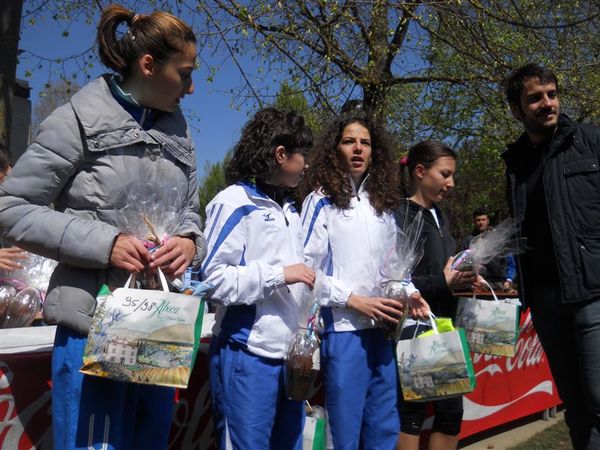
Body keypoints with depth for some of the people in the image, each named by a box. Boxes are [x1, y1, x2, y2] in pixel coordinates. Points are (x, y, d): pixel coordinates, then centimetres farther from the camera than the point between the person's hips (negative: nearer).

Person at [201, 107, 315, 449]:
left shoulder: (290, 208, 16)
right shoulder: (235, 202, -10)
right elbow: (212, 278, -19)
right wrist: (279, 274, -17)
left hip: (290, 354, 8)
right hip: (248, 357, -8)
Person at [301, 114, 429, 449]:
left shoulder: (384, 204, 14)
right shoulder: (322, 201, -2)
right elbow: (307, 269, -8)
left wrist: (409, 292, 1)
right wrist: (355, 300, -14)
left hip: (383, 328, 5)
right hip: (343, 329, -5)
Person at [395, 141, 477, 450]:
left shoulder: (439, 218, 14)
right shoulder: (399, 218, -11)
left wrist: (461, 279, 4)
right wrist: (442, 283, -20)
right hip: (413, 327, -8)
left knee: (451, 412, 12)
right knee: (412, 413, 2)